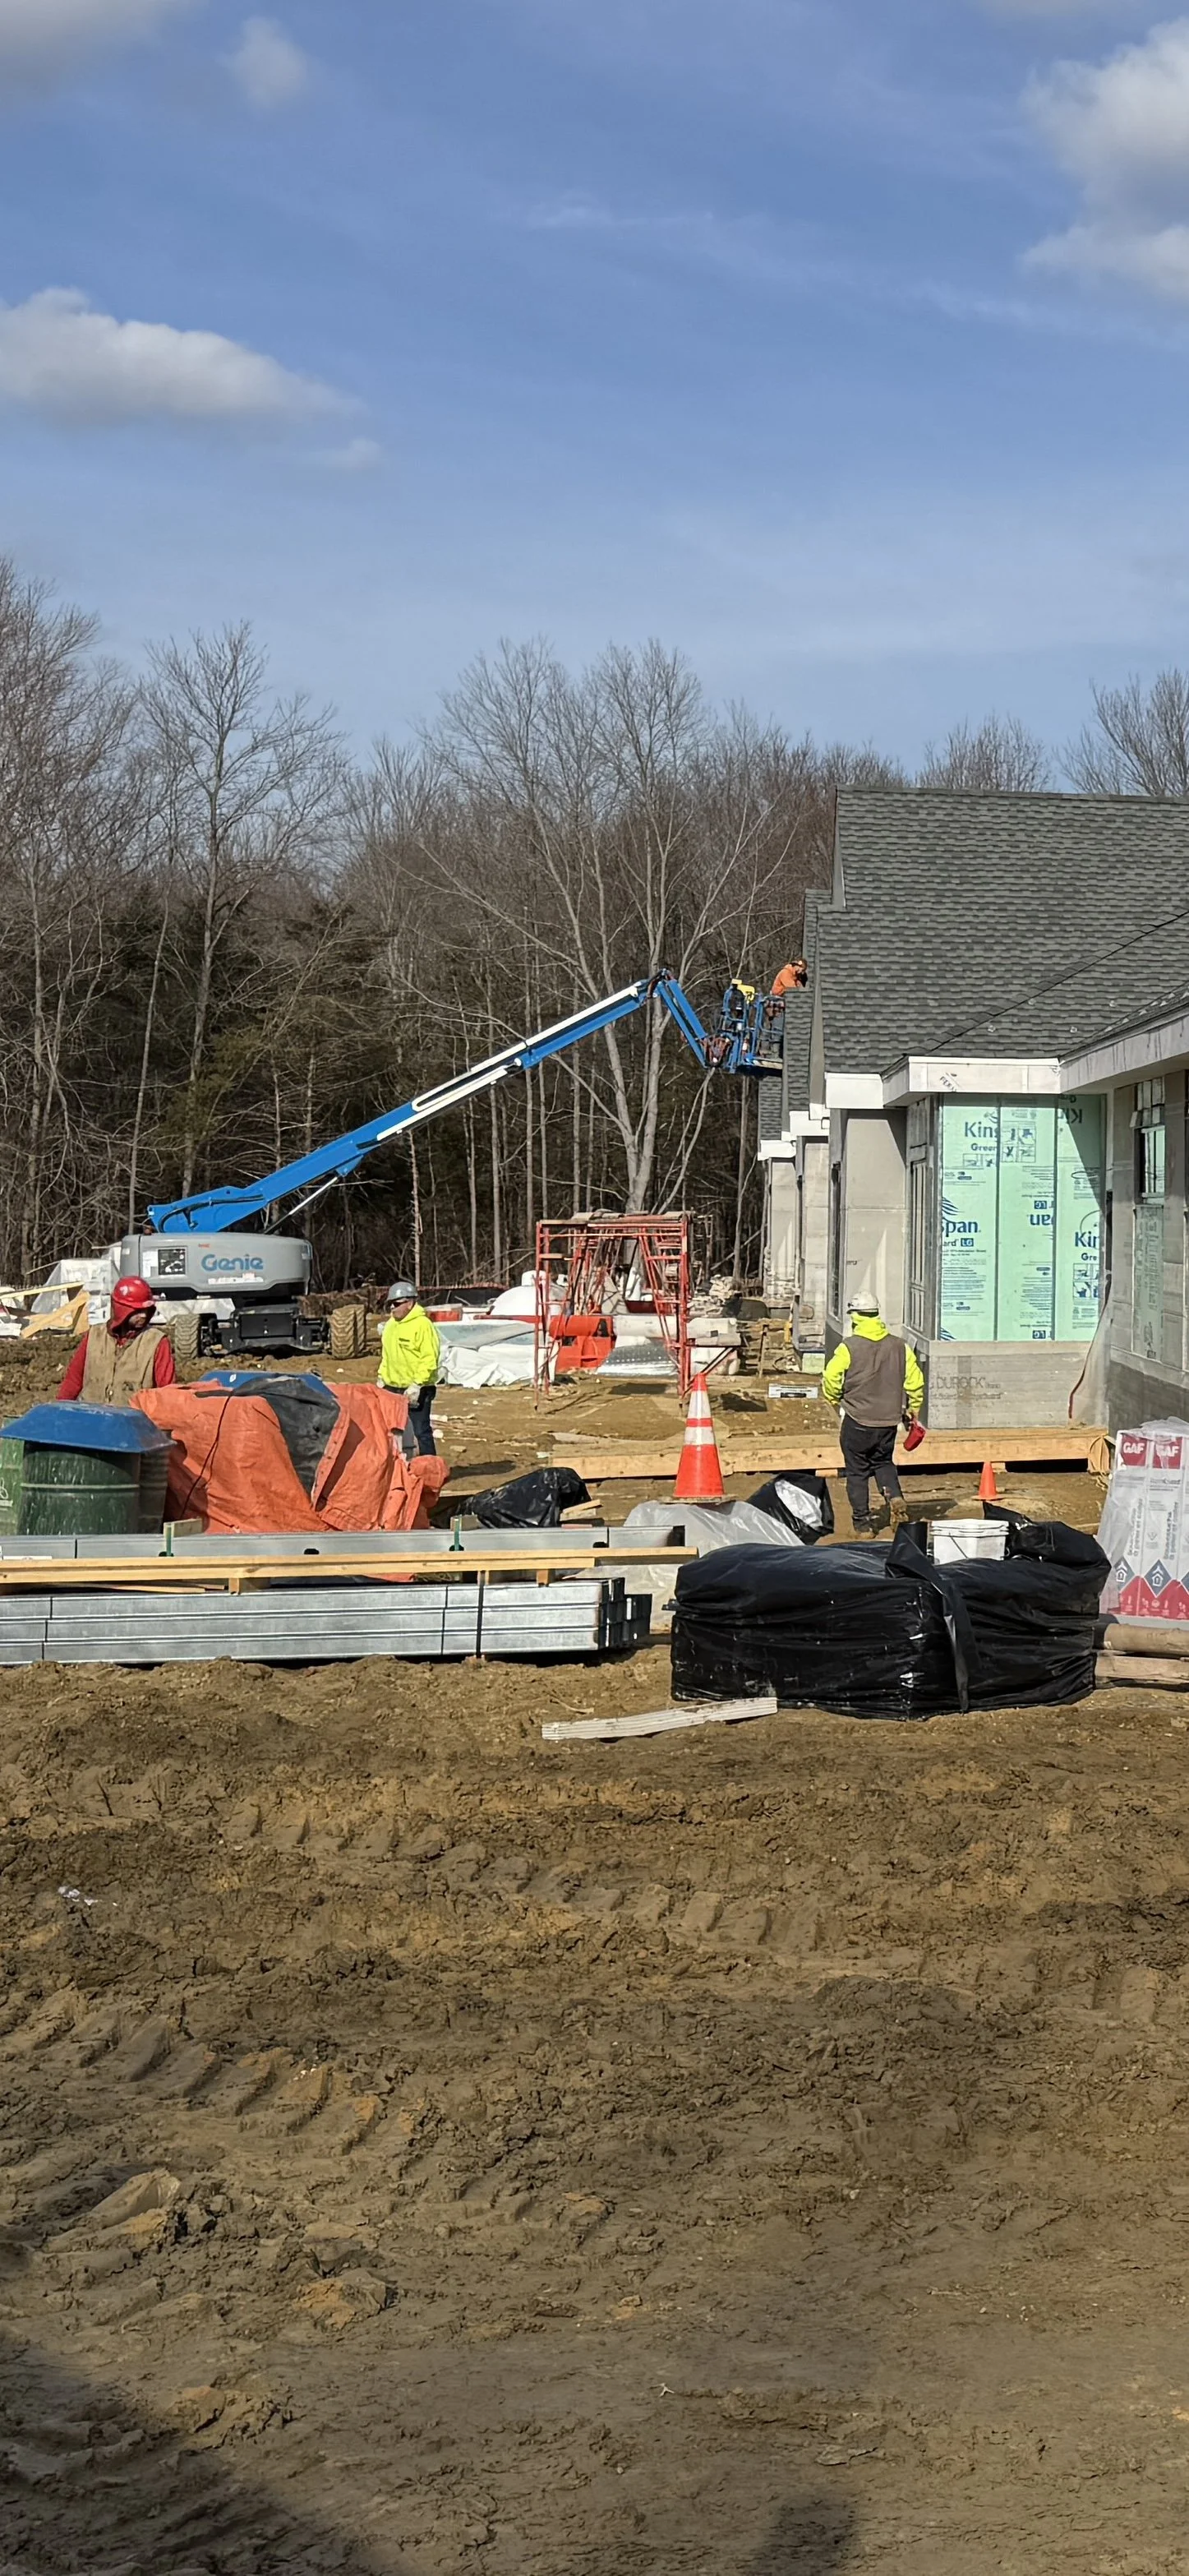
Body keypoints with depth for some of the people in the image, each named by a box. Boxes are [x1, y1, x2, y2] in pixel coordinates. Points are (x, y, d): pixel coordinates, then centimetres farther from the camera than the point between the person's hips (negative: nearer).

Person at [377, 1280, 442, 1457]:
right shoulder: (391, 1325, 14)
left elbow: (430, 1358, -19)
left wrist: (417, 1385, -22)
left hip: (417, 1391, -8)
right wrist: (381, 1378, 16)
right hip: (393, 1388, 8)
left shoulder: (422, 1324, -13)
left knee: (421, 1432, -5)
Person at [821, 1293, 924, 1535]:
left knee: (857, 1471, 8)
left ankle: (862, 1523, 8)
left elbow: (831, 1380, -12)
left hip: (857, 1421, -4)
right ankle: (894, 1496, -3)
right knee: (883, 1462, 23)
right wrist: (913, 1410, 18)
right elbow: (915, 1381, 4)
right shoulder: (899, 1346, 0)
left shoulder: (849, 1347, -12)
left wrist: (837, 1404, 8)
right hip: (889, 1420, 4)